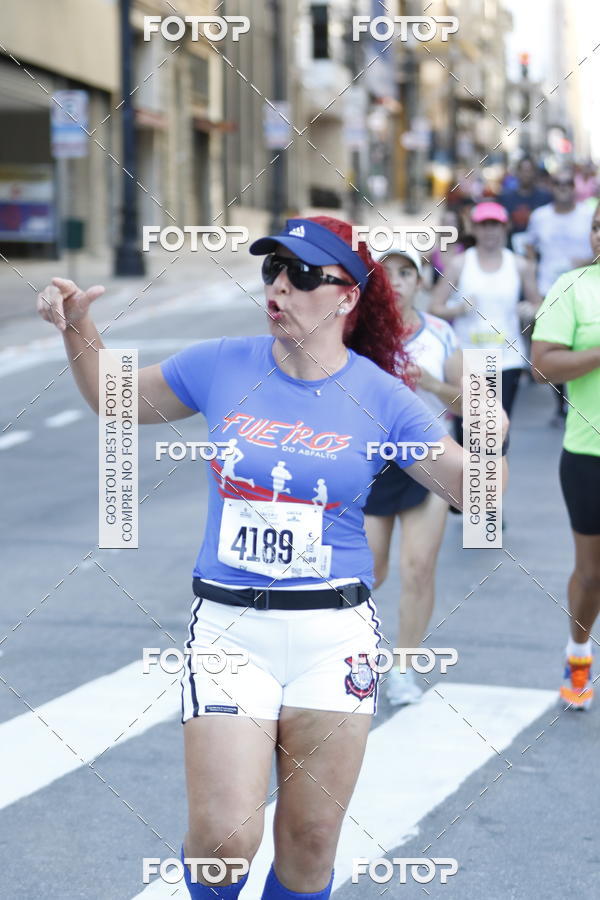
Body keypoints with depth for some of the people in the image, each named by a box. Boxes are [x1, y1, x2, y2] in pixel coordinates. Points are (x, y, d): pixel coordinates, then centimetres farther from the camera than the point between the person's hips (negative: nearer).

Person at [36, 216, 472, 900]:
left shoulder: (379, 396, -2)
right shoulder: (222, 366, 0)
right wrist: (77, 329, 0)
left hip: (334, 633, 0)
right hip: (229, 623, 0)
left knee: (310, 842, 8)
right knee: (224, 836, -9)